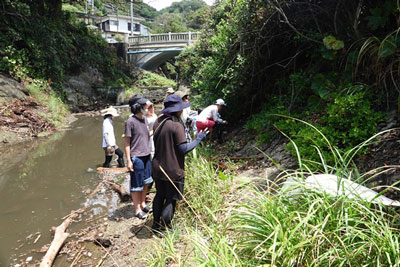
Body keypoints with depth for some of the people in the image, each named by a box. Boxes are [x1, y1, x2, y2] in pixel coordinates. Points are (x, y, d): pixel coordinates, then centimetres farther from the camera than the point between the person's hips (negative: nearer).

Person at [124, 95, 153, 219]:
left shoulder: (144, 119, 8)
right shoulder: (130, 122, -15)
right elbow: (127, 142, -13)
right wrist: (129, 160, -15)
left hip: (147, 155, 8)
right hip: (136, 157, -8)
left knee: (145, 182, 18)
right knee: (136, 185, 5)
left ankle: (143, 204, 35)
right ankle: (137, 209, 19)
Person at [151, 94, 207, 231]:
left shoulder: (158, 122, 2)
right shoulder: (176, 125, -22)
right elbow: (184, 149, -21)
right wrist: (199, 138, -11)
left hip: (158, 167, 7)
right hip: (173, 170, -7)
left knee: (159, 195, 22)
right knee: (171, 199, 9)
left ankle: (156, 224, 33)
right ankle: (164, 228, 18)